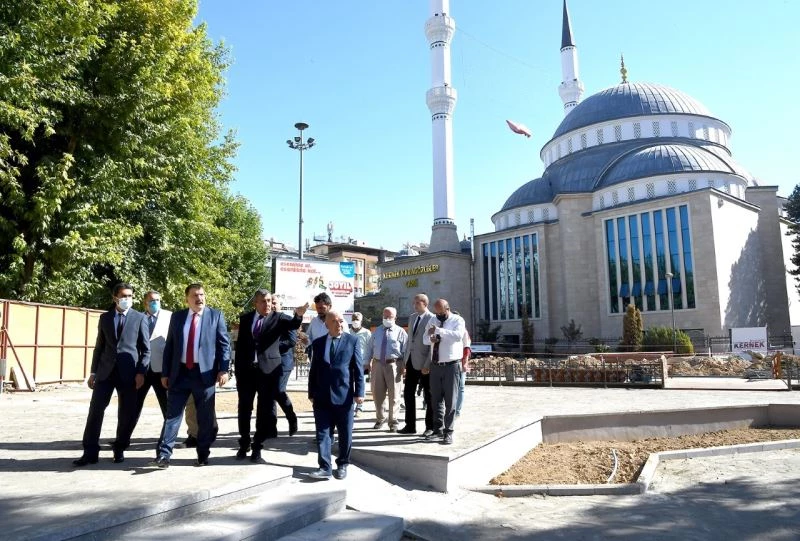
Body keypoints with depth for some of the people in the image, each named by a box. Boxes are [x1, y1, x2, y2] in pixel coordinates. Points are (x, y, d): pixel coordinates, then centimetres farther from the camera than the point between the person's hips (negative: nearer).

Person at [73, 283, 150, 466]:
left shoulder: (139, 318, 2)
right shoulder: (105, 318, 12)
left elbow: (146, 349, 0)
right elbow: (99, 346, 14)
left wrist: (141, 372, -9)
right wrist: (93, 372, 9)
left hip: (129, 372, -2)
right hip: (105, 371, 2)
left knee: (127, 414, 3)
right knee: (95, 410, -1)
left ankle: (120, 450, 19)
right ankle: (90, 452, 8)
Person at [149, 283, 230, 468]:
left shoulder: (216, 315, 1)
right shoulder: (177, 317, 10)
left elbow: (224, 344, -2)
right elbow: (169, 346, 11)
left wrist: (223, 370, -11)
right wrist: (165, 373, 6)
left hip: (204, 373, -2)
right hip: (180, 372, 2)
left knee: (205, 417, 6)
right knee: (172, 413, 1)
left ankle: (203, 455, 17)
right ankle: (164, 455, 5)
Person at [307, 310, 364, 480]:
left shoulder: (352, 341, 2)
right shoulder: (318, 343, 8)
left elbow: (359, 368, -1)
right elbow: (313, 370, 10)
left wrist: (359, 392, -7)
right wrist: (311, 393, 6)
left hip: (344, 395, -2)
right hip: (322, 396, 2)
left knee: (345, 434, 7)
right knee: (322, 433, 1)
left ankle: (342, 465, 21)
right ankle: (325, 467, 6)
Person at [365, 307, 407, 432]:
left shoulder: (400, 332, 0)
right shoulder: (376, 331, 15)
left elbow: (405, 351, -4)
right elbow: (370, 347, 17)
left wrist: (403, 367, -11)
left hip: (393, 365, -4)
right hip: (377, 364, 4)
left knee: (393, 395, 2)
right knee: (377, 393, 11)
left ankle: (393, 422, 14)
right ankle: (379, 418, 29)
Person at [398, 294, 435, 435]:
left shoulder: (432, 319, -11)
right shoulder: (412, 317, 12)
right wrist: (405, 359, 13)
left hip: (423, 362, -7)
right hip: (411, 361, 7)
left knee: (428, 395, 5)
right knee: (408, 393, 9)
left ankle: (430, 427, 16)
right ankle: (410, 426, 20)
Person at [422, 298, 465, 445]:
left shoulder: (458, 320, -6)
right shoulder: (433, 321, 10)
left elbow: (458, 335, -25)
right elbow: (424, 339, 11)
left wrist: (438, 331, -29)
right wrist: (431, 338, -13)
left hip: (451, 366, -5)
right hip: (435, 365, 5)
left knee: (450, 400, 0)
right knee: (435, 399, 12)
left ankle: (448, 432, 8)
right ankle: (438, 429, 24)